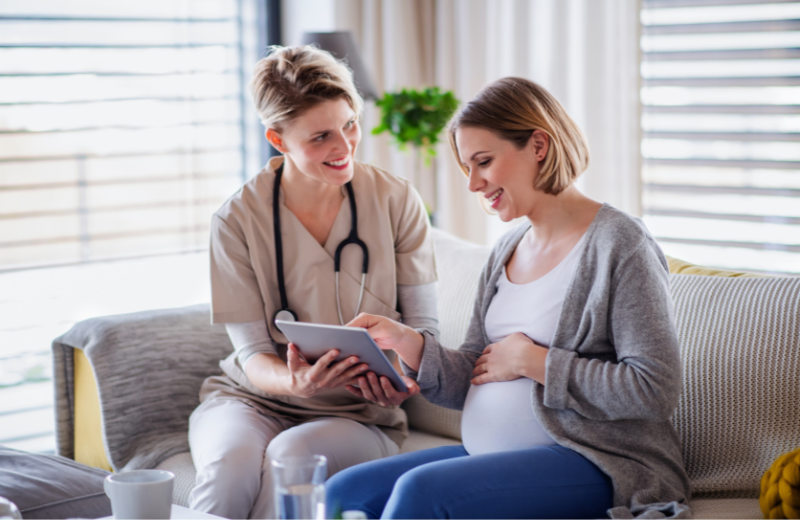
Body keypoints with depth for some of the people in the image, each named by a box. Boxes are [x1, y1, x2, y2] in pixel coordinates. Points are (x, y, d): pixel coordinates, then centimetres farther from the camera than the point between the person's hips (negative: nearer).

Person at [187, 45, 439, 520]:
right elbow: (253, 352, -7)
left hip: (359, 415, 0)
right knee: (232, 462, -35)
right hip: (254, 398, 0)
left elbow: (423, 324, 0)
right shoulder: (238, 220, -7)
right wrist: (294, 383, -31)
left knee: (289, 456, -33)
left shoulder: (397, 202, -4)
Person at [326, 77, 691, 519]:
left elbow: (654, 390, -18)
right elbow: (471, 380, 12)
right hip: (490, 455, 8)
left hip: (594, 463, -7)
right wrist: (410, 344, -8)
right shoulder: (507, 250, 14)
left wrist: (532, 362, -14)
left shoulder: (619, 245, -10)